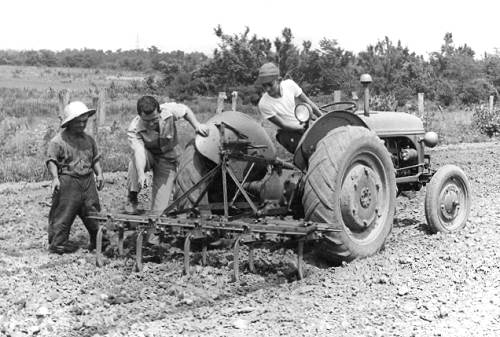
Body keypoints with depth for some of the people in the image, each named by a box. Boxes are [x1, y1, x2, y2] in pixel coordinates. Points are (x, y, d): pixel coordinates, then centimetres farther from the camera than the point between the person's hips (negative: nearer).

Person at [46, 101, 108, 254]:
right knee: (63, 214, -2)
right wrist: (55, 178, -23)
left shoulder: (88, 139, 13)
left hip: (88, 180, 6)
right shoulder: (58, 141, -7)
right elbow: (51, 161, -10)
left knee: (93, 212, 8)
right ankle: (58, 243, 8)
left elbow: (95, 159, 20)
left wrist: (99, 174, 6)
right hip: (67, 181, -6)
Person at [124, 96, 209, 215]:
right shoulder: (134, 129, -31)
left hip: (167, 159, 1)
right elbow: (138, 151, -45)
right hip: (148, 156, 0)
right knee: (136, 157, -41)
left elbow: (186, 110, -5)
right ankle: (132, 198, -23)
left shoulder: (170, 110, -27)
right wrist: (141, 173, -61)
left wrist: (196, 125, -18)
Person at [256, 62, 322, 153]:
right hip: (286, 133, -4)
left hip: (302, 126, 4)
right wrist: (303, 128, -17)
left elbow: (307, 101, 2)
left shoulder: (289, 85, -12)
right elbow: (283, 125, -14)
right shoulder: (264, 104, -22)